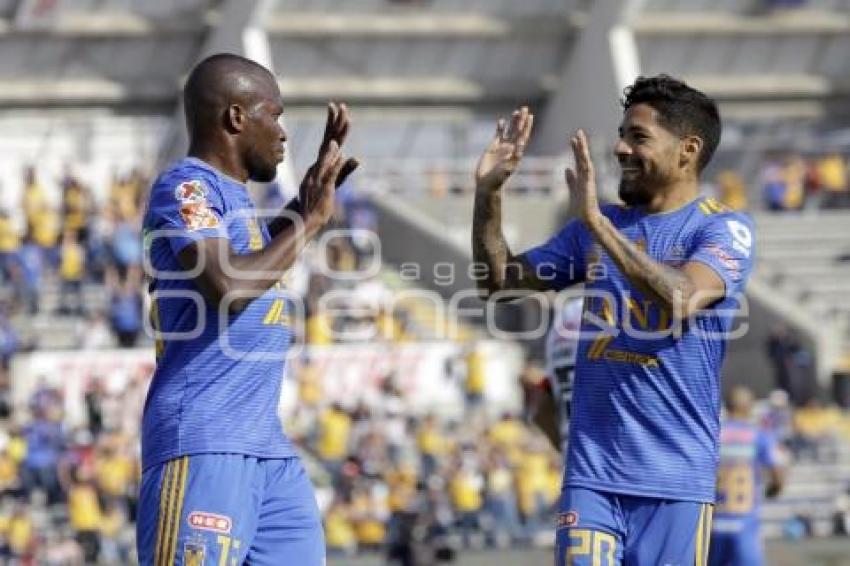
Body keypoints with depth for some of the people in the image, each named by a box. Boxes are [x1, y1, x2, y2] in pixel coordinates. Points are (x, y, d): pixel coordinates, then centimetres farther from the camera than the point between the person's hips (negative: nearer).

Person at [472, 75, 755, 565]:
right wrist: (488, 193, 5)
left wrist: (597, 223, -25)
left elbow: (683, 298, -22)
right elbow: (499, 283, 17)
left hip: (675, 478, -4)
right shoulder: (597, 226, 15)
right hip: (591, 472, 4)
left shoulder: (724, 229, -3)